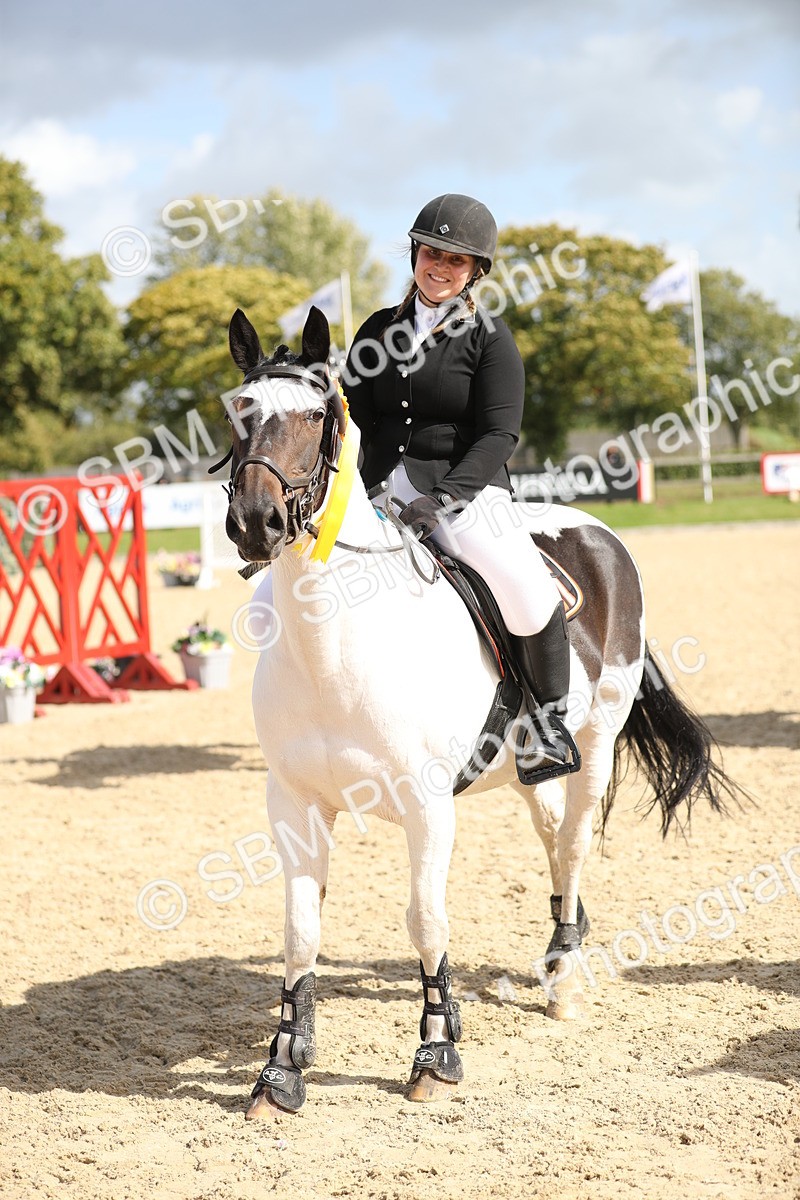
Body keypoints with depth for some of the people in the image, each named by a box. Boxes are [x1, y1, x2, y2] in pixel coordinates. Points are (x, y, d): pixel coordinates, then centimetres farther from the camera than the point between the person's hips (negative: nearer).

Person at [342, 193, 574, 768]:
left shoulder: (489, 338, 0)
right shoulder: (379, 331, 13)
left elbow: (499, 435, -9)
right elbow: (354, 418, 13)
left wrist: (443, 498, -23)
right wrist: (373, 484, -6)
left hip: (468, 489, -4)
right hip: (383, 489, 5)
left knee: (533, 602, -27)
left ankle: (551, 714, 2)